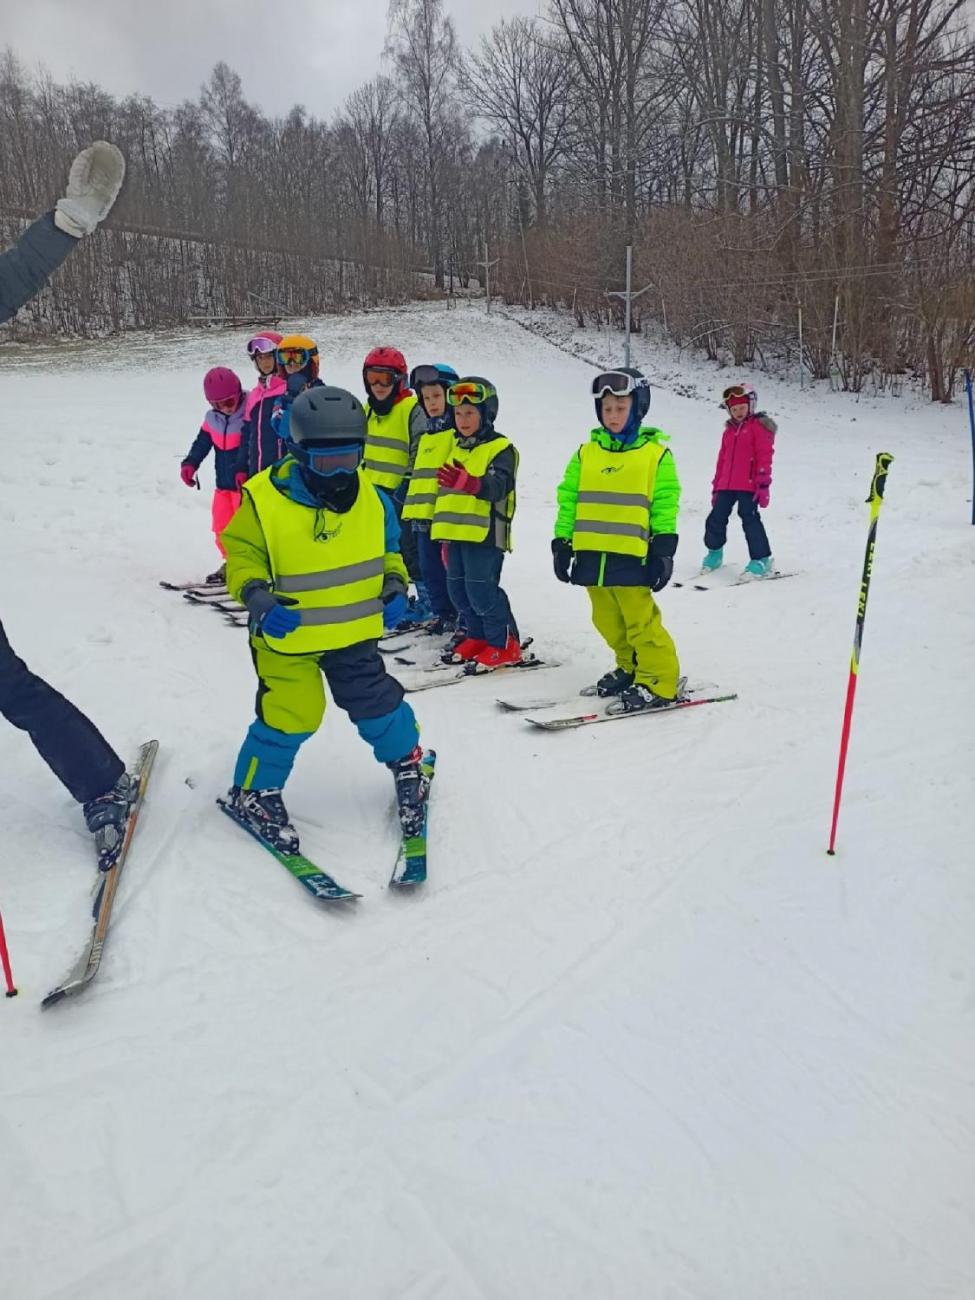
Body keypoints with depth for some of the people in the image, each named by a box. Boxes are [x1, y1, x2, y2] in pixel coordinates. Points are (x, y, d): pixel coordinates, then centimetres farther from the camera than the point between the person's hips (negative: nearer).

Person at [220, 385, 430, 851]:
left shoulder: (371, 498, -3)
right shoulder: (264, 499, -16)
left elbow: (388, 547, 12)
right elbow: (241, 554, -7)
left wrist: (395, 585, -5)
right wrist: (256, 597, -24)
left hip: (354, 631, 3)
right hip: (285, 634, -3)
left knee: (376, 701, 11)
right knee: (289, 714, -4)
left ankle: (406, 761, 39)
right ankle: (254, 792, 20)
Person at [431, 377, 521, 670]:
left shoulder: (501, 448, -7)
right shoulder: (456, 446, 17)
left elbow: (497, 486, -24)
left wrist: (467, 482, -43)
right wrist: (444, 529, 26)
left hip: (485, 533, -8)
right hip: (456, 533, 8)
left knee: (481, 590, -11)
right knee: (458, 590, 12)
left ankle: (505, 644, 2)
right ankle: (478, 637, 27)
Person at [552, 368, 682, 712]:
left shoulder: (655, 453, 1)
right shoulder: (586, 453, 11)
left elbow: (665, 505, -2)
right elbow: (568, 499, 12)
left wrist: (663, 550, -8)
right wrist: (562, 542, 7)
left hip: (630, 556, -5)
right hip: (591, 555, 5)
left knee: (641, 622, -4)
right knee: (608, 622, 13)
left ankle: (658, 683, 6)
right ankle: (629, 668, 30)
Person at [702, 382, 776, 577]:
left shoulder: (759, 426, -1)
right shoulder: (729, 430, 20)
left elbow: (764, 457, -8)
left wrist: (763, 483, -15)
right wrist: (716, 485, 20)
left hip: (749, 485, -6)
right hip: (726, 485, 6)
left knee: (750, 519, -10)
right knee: (716, 518, 8)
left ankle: (761, 560, -2)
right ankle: (714, 551, 28)